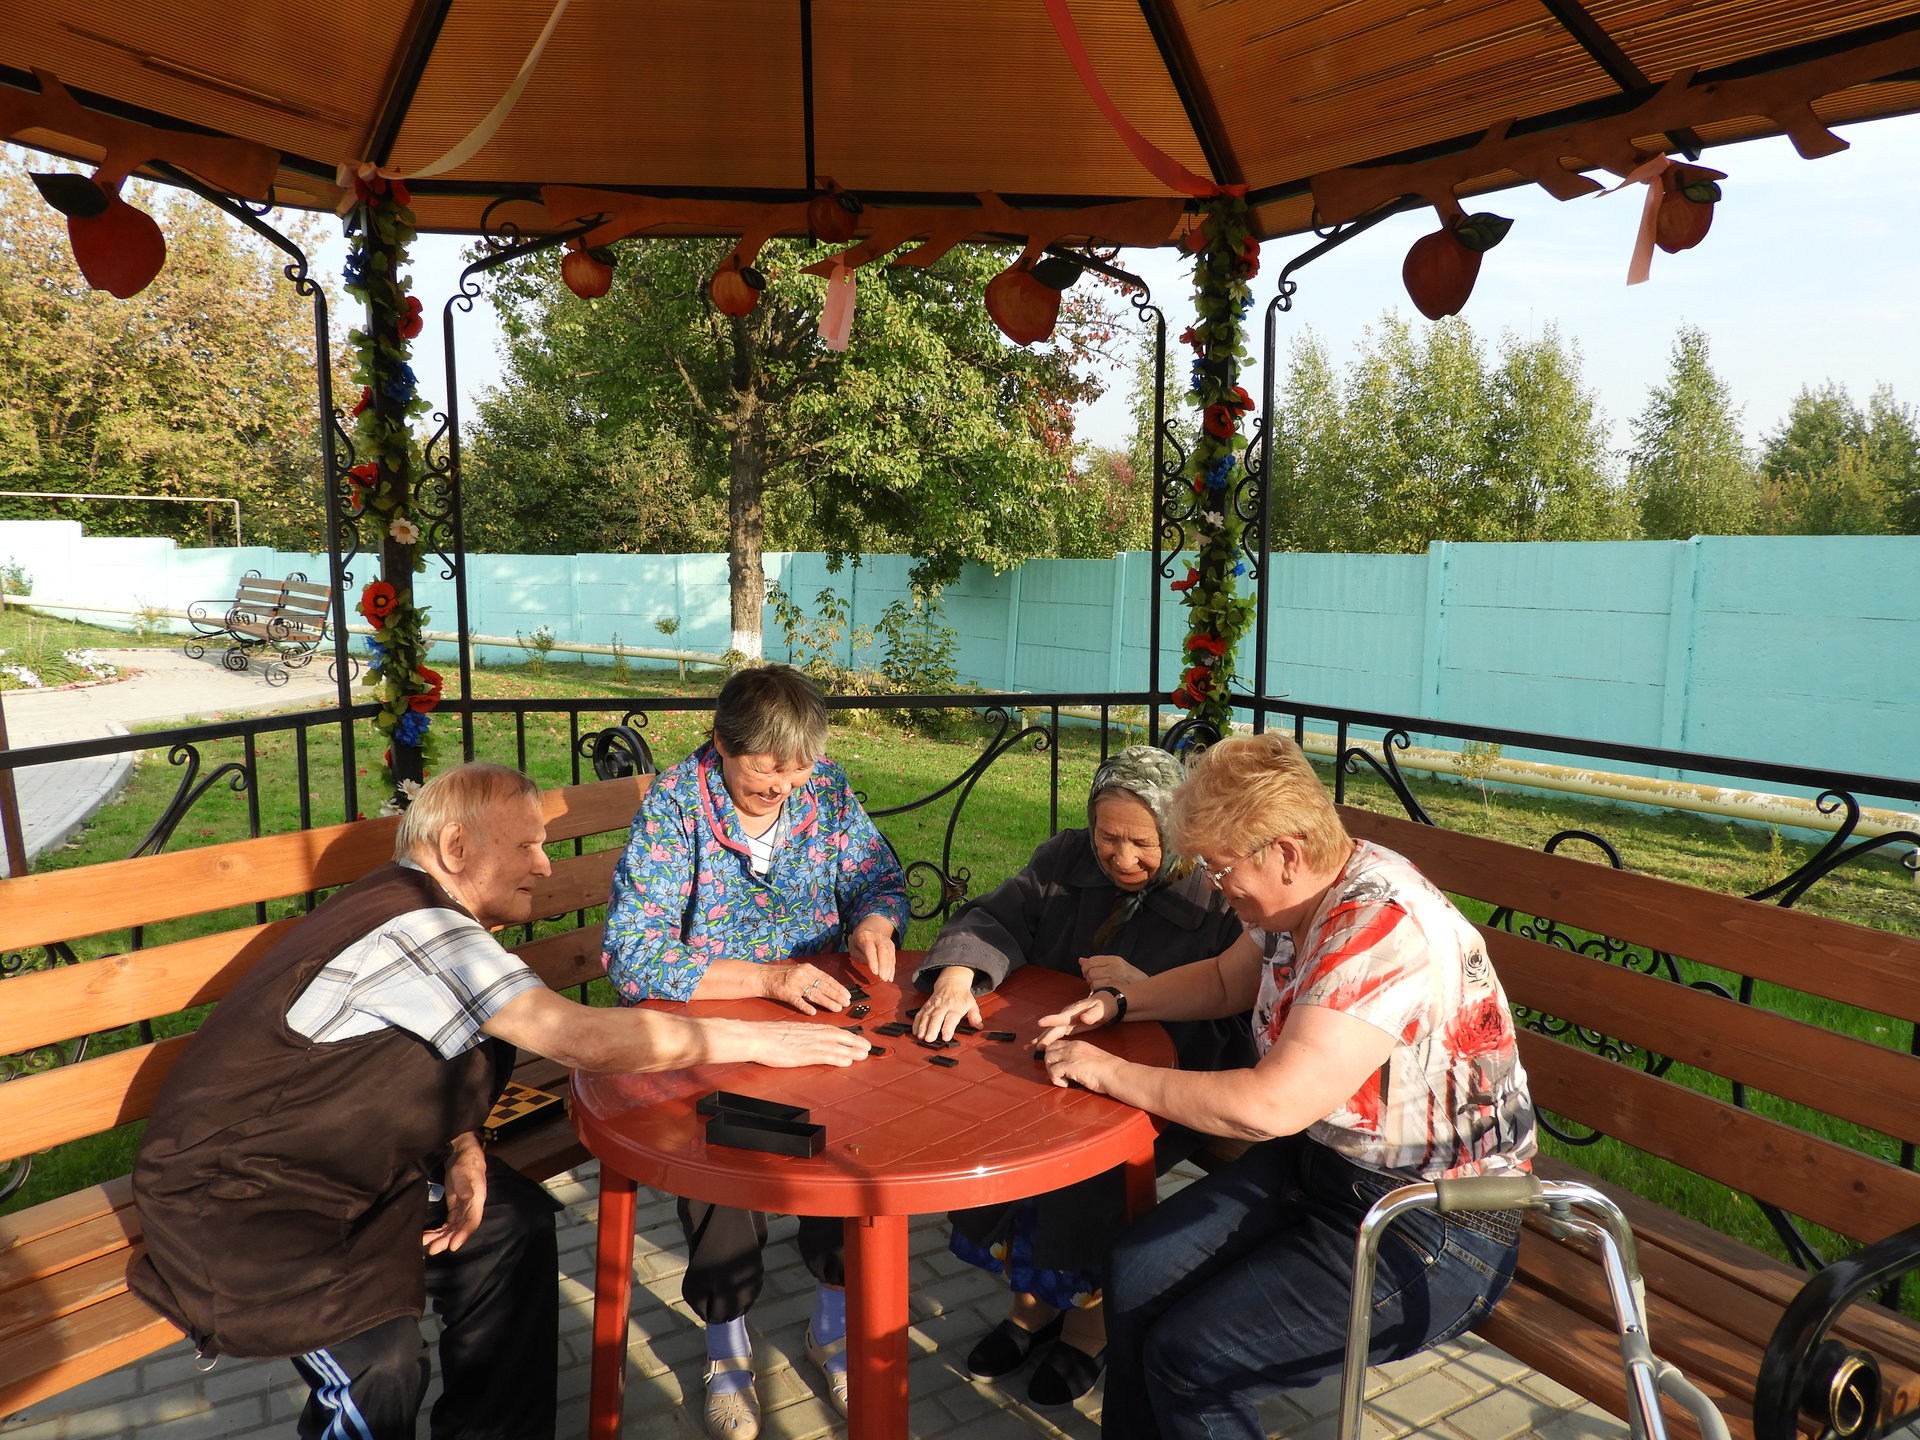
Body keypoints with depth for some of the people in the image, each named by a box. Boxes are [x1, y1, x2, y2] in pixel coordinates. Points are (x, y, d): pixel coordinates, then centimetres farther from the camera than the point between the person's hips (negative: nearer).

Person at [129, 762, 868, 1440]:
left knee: (514, 1222, 2)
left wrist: (458, 1148, -10)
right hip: (228, 1198, -9)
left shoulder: (416, 913, 3)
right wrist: (758, 1040, -24)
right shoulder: (417, 925, -27)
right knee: (381, 1365, -26)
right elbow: (588, 1038, -32)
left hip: (318, 1161, 10)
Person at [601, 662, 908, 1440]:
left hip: (812, 1013, 3)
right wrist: (766, 977, -30)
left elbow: (880, 877, 9)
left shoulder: (826, 788, -2)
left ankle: (835, 1320, 8)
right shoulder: (673, 806, -15)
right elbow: (633, 955, -22)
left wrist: (874, 919, -15)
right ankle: (727, 1341, 4)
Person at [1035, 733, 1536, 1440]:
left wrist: (1111, 1072, -22)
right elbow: (1225, 981, 18)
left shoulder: (1385, 931, -29)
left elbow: (1268, 1107, -34)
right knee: (1135, 1274, -3)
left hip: (1436, 1227, -8)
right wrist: (1117, 1004, 2)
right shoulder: (1301, 895, -2)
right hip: (1322, 1161, 8)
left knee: (1187, 1357, -15)